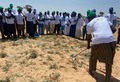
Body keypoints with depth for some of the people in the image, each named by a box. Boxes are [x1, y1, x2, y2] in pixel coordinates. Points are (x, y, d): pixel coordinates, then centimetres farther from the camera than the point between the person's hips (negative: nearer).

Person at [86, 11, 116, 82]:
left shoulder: (89, 24, 15)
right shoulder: (105, 18, 24)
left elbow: (89, 37, 21)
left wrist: (88, 45, 36)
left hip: (98, 41, -1)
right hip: (111, 40, 2)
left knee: (93, 56, 26)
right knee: (109, 62, 13)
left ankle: (91, 70, 46)